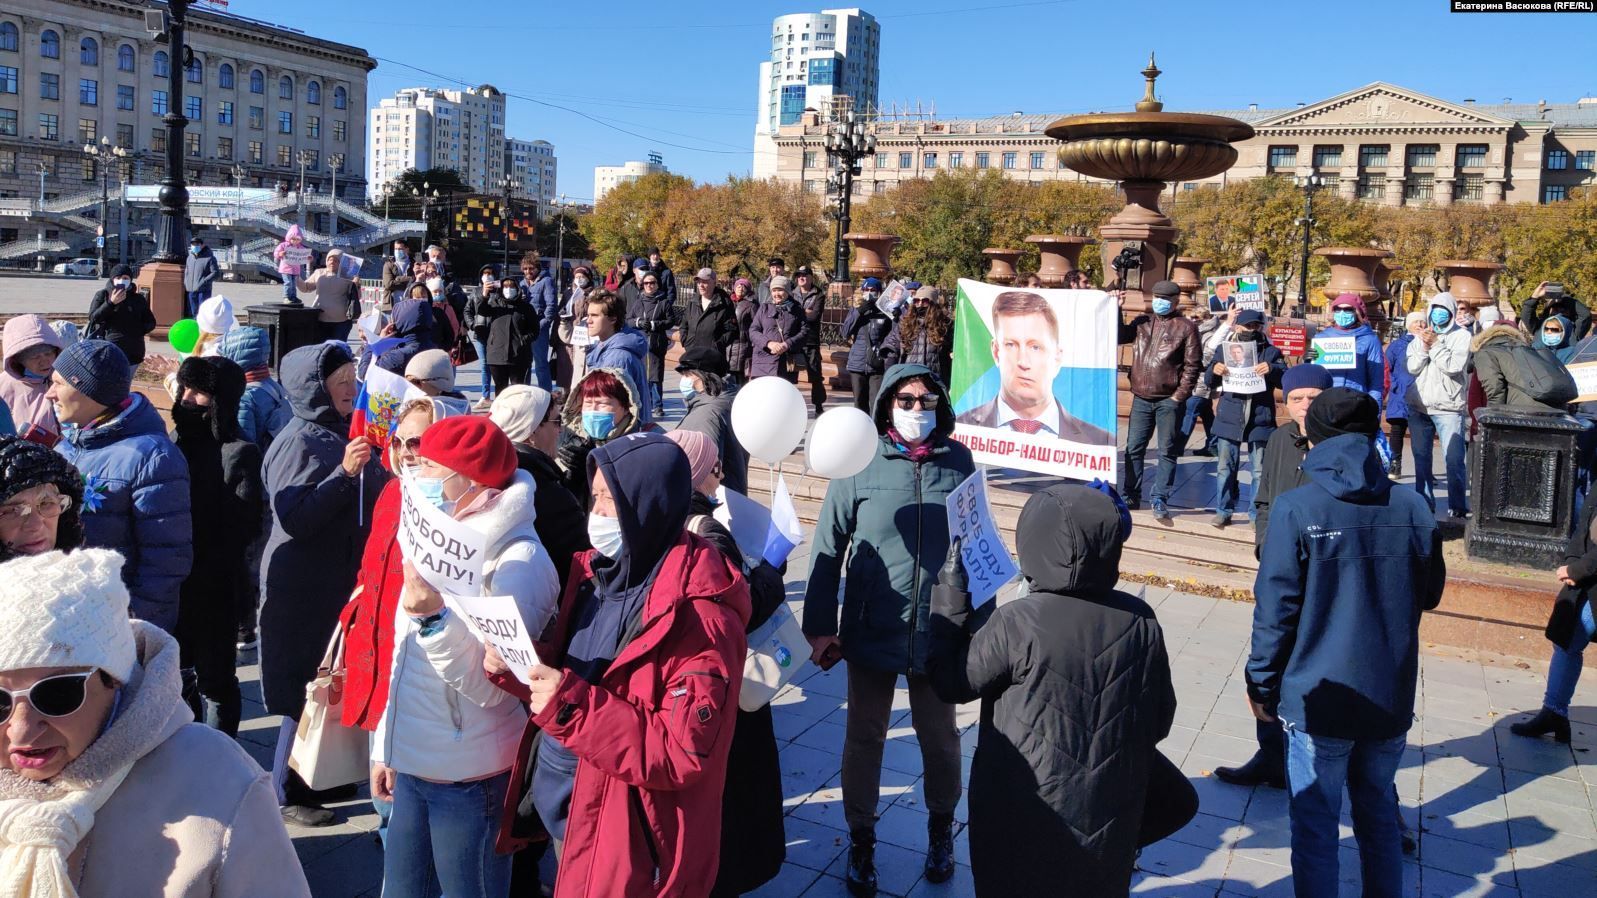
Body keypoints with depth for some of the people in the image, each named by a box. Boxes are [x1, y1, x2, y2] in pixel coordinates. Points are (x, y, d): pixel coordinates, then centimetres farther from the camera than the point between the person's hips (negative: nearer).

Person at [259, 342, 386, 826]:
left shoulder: (350, 432, 9)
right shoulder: (297, 442, -14)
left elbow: (375, 497, 22)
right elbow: (294, 519, -23)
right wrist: (344, 473, -29)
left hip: (350, 579, 7)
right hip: (305, 589, -7)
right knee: (306, 687, 2)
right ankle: (290, 792, 16)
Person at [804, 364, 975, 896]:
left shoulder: (958, 462, -2)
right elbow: (828, 547, -5)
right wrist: (819, 627, -6)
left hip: (940, 630, 1)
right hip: (872, 629, -1)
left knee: (939, 735, 18)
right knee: (865, 737, 14)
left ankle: (941, 828, 43)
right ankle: (861, 838, 34)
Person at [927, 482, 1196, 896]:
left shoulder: (1016, 624, -24)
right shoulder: (1140, 620, -9)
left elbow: (950, 682, -9)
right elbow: (1159, 720, 3)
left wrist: (952, 592, -5)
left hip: (1024, 821, -1)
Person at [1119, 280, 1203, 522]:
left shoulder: (1186, 327, 0)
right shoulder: (1142, 323, 13)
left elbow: (1192, 364, -4)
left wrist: (1180, 395, -10)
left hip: (1169, 400, -4)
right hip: (1141, 398, 4)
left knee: (1168, 452, -1)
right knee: (1134, 448, 7)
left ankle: (1160, 500, 2)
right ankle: (1132, 497, 18)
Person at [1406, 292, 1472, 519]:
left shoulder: (1462, 336, -1)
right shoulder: (1422, 335, 11)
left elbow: (1454, 367, -13)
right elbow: (1410, 367, 2)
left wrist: (1435, 344, -11)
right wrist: (1424, 346, -12)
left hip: (1449, 408, -4)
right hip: (1419, 406, 4)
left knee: (1454, 459, -8)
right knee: (1421, 457, 9)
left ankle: (1458, 506, -4)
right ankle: (1424, 502, 16)